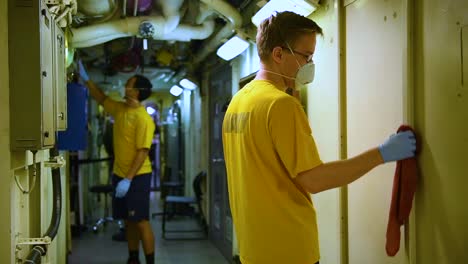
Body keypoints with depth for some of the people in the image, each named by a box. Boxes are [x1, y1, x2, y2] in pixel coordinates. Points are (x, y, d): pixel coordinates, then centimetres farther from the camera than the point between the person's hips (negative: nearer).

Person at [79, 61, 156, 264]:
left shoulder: (143, 118, -17)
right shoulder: (120, 109, 9)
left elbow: (142, 152, -20)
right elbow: (101, 99, 28)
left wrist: (128, 179, -24)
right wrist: (86, 78, 19)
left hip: (137, 177, -8)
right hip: (120, 175, 8)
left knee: (141, 221, -6)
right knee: (129, 221, 14)